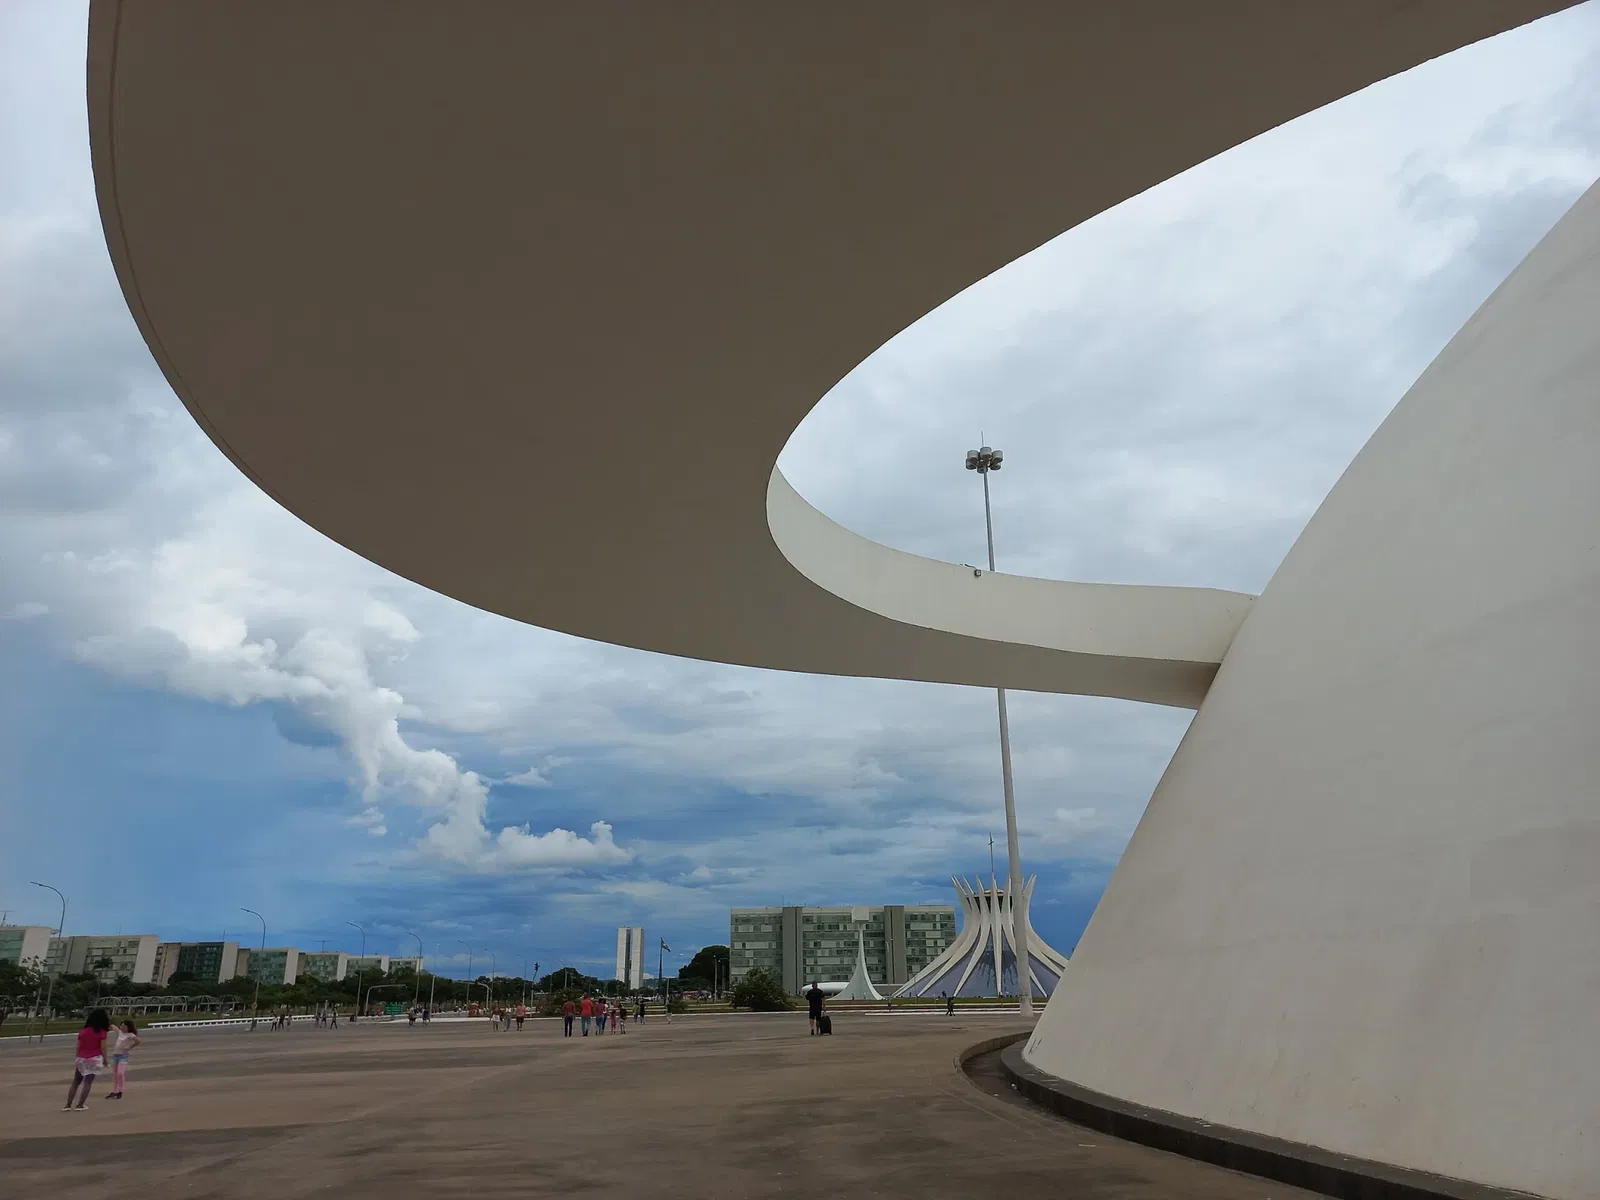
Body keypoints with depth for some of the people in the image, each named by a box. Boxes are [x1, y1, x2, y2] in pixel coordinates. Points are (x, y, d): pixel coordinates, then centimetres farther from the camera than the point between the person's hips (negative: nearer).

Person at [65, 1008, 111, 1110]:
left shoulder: (83, 1031, 4)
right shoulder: (102, 1032, -7)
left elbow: (78, 1046, 6)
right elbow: (103, 1047, -9)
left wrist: (77, 1059, 17)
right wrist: (105, 1059, 2)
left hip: (82, 1059, 4)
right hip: (94, 1059, -4)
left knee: (75, 1083, 12)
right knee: (88, 1083, 1)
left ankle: (67, 1105, 8)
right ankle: (80, 1105, -2)